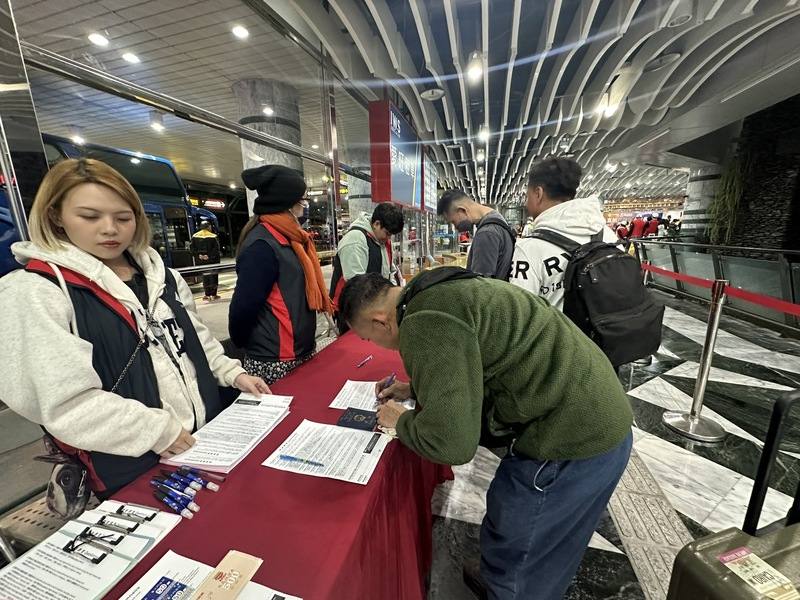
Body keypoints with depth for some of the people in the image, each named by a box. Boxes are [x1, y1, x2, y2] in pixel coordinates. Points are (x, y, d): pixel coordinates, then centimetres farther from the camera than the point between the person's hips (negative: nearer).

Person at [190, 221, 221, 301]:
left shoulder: (194, 236, 7)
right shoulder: (213, 236, -8)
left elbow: (193, 249, 3)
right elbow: (216, 249, -15)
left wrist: (198, 255, -2)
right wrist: (209, 256, -13)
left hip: (200, 261, 4)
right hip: (212, 261, -4)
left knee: (205, 277, 11)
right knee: (213, 277, 5)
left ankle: (207, 295, 9)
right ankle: (213, 295, 7)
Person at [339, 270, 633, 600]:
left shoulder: (424, 322, -25)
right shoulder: (441, 291, 7)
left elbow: (450, 441, -26)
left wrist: (401, 421, -6)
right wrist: (414, 388, 19)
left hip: (575, 437, -9)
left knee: (515, 568, 14)